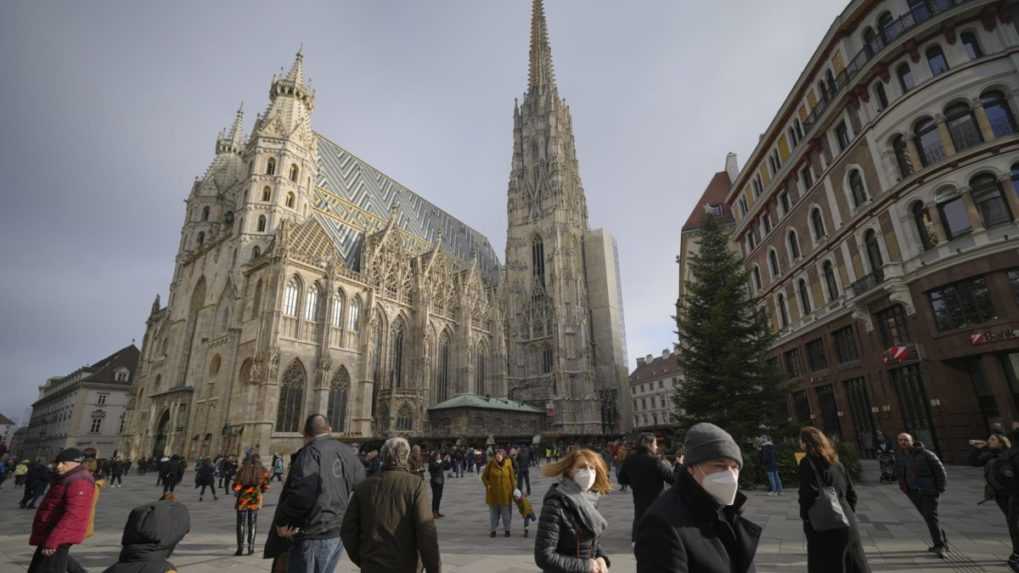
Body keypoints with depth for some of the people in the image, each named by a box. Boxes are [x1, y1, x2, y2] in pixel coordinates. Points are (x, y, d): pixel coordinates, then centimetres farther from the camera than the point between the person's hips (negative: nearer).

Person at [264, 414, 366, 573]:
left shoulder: (311, 452, -14)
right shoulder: (348, 453, 7)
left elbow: (302, 493, -27)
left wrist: (282, 521, -15)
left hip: (313, 534, -7)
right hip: (339, 533, 7)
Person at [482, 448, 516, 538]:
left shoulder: (508, 464, -8)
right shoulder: (491, 463, -9)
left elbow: (512, 477, 0)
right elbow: (484, 476, 1)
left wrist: (513, 489, 0)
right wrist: (488, 485, -9)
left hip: (505, 492, 0)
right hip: (493, 492, 0)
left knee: (506, 512, 9)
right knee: (493, 512, 10)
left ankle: (507, 529, 25)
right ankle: (492, 530, 25)